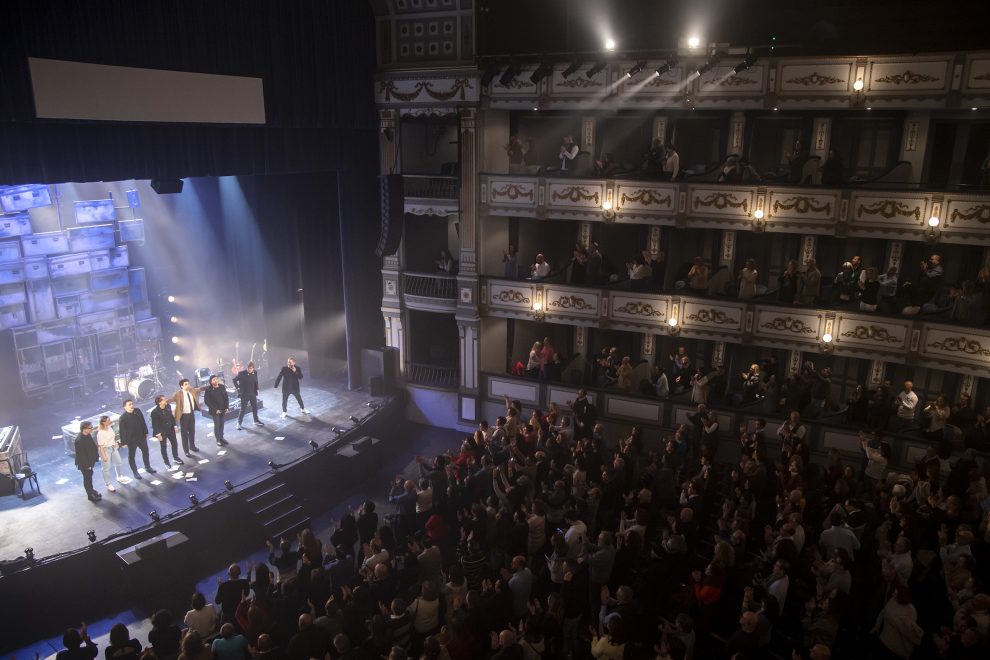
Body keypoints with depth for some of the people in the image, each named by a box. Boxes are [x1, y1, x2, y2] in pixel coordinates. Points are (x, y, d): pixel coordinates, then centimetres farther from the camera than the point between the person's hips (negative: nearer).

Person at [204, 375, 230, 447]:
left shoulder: (222, 387, 1)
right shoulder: (208, 390, -12)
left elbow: (226, 397, 7)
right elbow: (206, 401, -12)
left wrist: (227, 407, -2)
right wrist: (215, 409, -14)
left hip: (223, 409, 4)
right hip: (215, 410, -4)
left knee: (221, 424, 12)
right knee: (217, 425, 0)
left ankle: (221, 437, 25)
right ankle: (218, 441, 7)